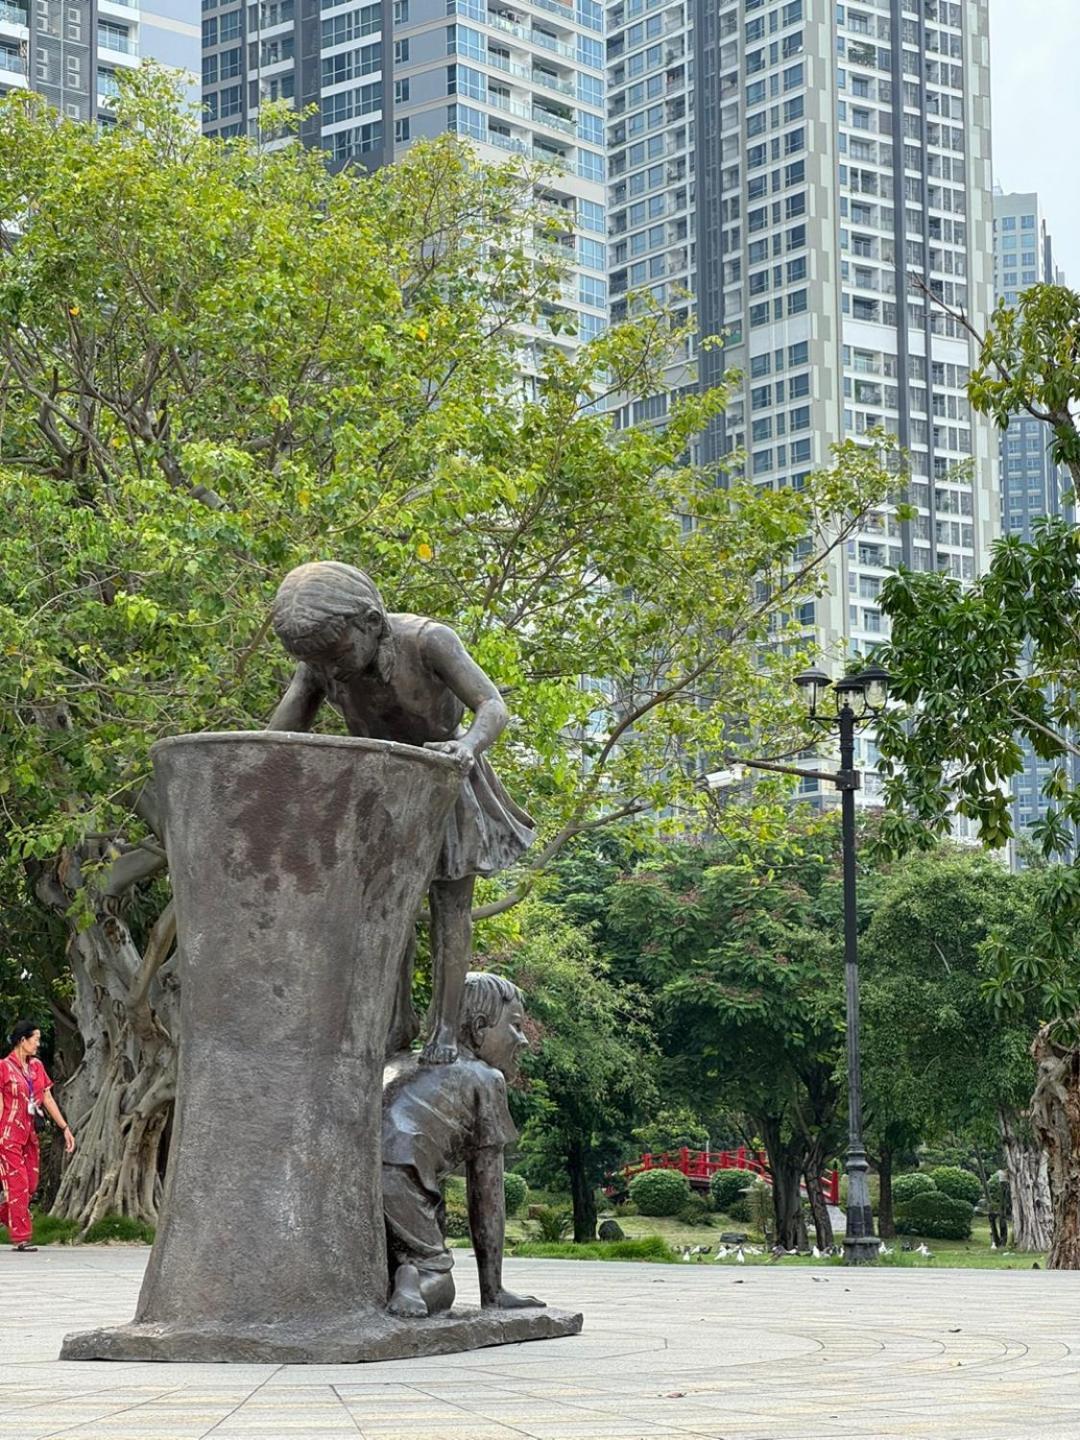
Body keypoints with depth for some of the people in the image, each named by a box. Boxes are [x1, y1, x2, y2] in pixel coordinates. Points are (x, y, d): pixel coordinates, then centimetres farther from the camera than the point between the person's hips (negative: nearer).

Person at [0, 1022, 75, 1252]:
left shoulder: (37, 1066, 12)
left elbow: (48, 1099, 14)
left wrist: (65, 1128, 10)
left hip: (30, 1134, 7)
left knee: (30, 1185, 7)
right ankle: (20, 1237, -3)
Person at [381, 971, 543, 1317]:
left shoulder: (402, 1062, 36)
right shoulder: (485, 1079, 18)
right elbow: (486, 1195, 18)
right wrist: (492, 1292, 22)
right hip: (391, 1173, -5)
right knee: (437, 1281, 14)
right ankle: (412, 1282, -19)